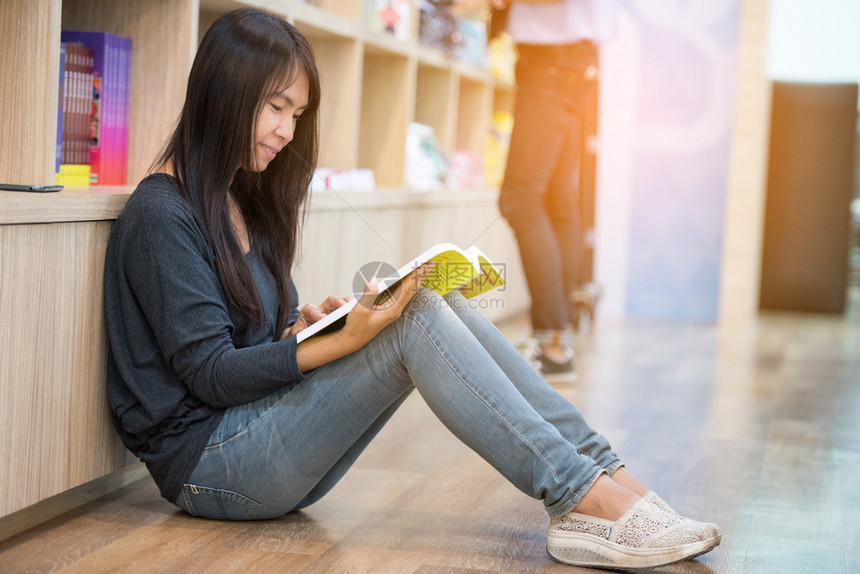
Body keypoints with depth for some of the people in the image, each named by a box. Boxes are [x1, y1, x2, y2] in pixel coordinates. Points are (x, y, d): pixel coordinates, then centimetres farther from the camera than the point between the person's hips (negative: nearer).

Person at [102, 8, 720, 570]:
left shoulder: (244, 200, 16)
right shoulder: (161, 215, -12)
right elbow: (211, 373, -17)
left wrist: (307, 324, -7)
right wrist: (344, 341, -26)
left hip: (264, 435, 8)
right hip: (209, 465, -8)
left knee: (437, 303, -10)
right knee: (415, 318, -23)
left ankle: (605, 472, -17)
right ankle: (584, 498, -27)